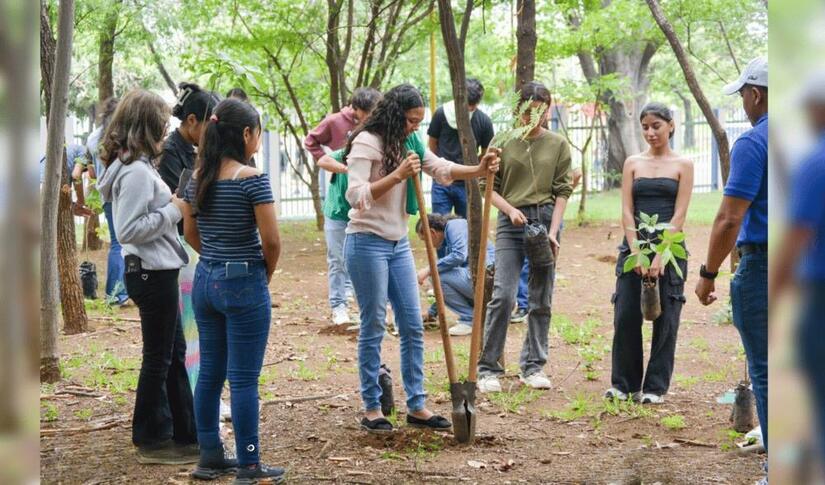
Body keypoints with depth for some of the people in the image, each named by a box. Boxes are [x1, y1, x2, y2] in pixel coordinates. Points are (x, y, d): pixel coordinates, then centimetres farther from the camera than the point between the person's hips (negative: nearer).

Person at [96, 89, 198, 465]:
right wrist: (173, 211, -18)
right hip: (152, 273, -10)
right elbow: (129, 230, -24)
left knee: (174, 353, 17)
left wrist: (172, 206, 3)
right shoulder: (137, 172, -20)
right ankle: (152, 441, 14)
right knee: (158, 357, 2)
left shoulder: (135, 167, 10)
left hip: (155, 271, 10)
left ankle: (184, 433, 25)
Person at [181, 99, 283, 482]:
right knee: (244, 379, -1)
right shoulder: (251, 179, -15)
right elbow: (271, 240, -15)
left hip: (205, 281, 7)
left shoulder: (198, 178, 6)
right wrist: (267, 274, 1)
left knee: (210, 372, 14)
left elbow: (190, 234, 14)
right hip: (244, 283, -7)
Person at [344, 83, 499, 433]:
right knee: (373, 327, -1)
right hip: (367, 243, -8)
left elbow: (443, 170, 3)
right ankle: (371, 408, 9)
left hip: (398, 244, 8)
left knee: (413, 326, 7)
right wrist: (398, 174, -27)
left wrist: (480, 170, -14)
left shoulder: (409, 143, 12)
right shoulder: (367, 142, -12)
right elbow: (355, 195, -21)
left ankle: (417, 406, 14)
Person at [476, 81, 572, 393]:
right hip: (511, 221, -2)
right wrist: (510, 209, -11)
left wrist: (553, 232, -7)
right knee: (503, 295, -11)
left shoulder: (558, 145, 6)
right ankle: (488, 368, -3)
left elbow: (562, 191, 3)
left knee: (542, 300, 6)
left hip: (545, 219, 2)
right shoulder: (503, 142, 4)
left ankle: (533, 367, 16)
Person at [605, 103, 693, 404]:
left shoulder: (682, 165, 3)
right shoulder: (633, 163, 9)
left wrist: (660, 256, -14)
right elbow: (627, 210, 3)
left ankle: (656, 387, 9)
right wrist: (636, 252, -10)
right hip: (635, 245, 2)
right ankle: (623, 383, 11)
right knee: (625, 315, 0)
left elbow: (679, 215, -5)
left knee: (665, 317, 0)